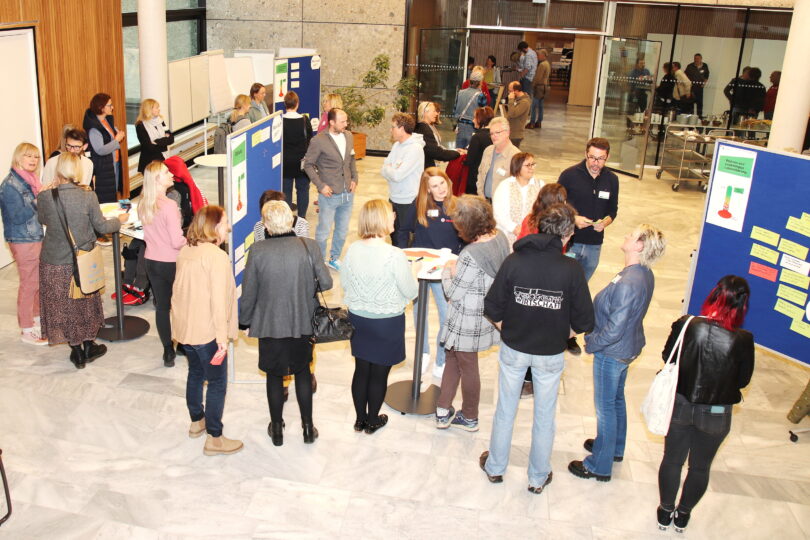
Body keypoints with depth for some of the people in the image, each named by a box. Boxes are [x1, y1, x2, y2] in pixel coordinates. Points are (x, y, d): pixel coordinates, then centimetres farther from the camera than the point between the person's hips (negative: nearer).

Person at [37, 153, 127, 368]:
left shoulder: (45, 196, -13)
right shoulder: (88, 196, -17)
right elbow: (101, 226, -7)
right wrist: (119, 220, 13)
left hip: (54, 262, 1)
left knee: (64, 305, 15)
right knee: (86, 302, 19)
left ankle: (77, 353, 24)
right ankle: (89, 347, 33)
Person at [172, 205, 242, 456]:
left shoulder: (185, 252, 5)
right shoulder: (217, 256, -20)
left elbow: (179, 289, 13)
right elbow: (219, 300, -22)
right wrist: (223, 336, -18)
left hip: (184, 327, 8)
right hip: (206, 331, -8)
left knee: (195, 373, 24)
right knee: (217, 383, 3)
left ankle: (196, 421, 40)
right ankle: (214, 439, 9)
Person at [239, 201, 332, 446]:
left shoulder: (257, 250, -15)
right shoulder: (309, 246, -13)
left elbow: (249, 292, -8)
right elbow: (326, 283, -10)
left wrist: (244, 320, 7)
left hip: (270, 325, -1)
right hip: (303, 323, 1)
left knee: (274, 376, 17)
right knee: (303, 373, 20)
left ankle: (277, 429, 31)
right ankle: (308, 428, 29)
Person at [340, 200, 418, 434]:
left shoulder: (352, 250, -8)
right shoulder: (395, 255, -23)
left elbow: (344, 283, 6)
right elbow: (410, 292, -13)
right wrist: (413, 271, 5)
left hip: (358, 318, 5)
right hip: (387, 322, -4)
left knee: (361, 369, 18)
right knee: (379, 374, 13)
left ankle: (360, 419, 33)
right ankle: (372, 421, 30)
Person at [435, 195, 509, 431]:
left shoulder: (471, 255, -32)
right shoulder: (500, 238, -7)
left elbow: (454, 293, -21)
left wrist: (447, 271, -3)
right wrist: (459, 267, 2)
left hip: (468, 321, -8)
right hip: (489, 313, 8)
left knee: (467, 367, 14)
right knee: (453, 357, 23)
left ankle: (470, 418, 35)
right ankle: (444, 412, 35)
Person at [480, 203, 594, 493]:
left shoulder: (514, 261, -16)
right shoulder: (572, 270, -18)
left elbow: (492, 308, -12)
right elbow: (584, 322, -13)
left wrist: (507, 328, 8)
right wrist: (560, 328, 8)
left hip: (513, 349, 1)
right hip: (551, 354, -1)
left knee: (505, 409, 20)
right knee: (544, 416, 17)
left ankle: (495, 466, 37)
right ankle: (538, 477, 34)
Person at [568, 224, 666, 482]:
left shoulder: (628, 284, -33)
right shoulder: (645, 275, -3)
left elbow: (614, 330, -30)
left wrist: (591, 344, -13)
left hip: (612, 353, -9)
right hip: (627, 348, 9)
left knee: (606, 408, 7)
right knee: (617, 400, 26)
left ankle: (600, 466, 24)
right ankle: (615, 447, 47)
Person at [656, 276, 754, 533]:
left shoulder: (686, 325, -21)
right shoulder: (743, 340, -24)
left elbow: (667, 358, -5)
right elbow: (743, 380, -9)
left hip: (680, 405, 1)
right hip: (716, 415, 0)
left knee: (672, 460, 22)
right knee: (700, 467, 23)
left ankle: (666, 512, 40)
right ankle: (683, 514, 42)